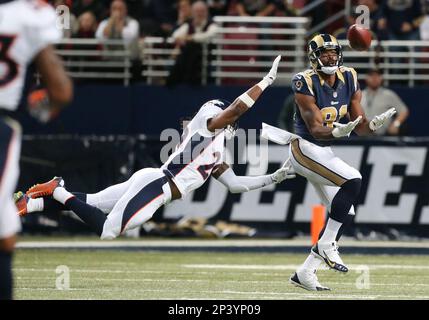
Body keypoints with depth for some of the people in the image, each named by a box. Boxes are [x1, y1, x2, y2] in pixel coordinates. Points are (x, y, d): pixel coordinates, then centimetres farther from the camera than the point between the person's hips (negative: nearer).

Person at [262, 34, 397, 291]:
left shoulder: (349, 80, 1)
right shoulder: (306, 84, -18)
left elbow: (360, 126, 0)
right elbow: (316, 130, -23)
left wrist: (376, 124, -21)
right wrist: (336, 131, -43)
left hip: (324, 153, 8)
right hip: (305, 148, -8)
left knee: (345, 214, 6)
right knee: (353, 180, -27)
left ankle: (305, 273, 12)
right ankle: (326, 245, -18)